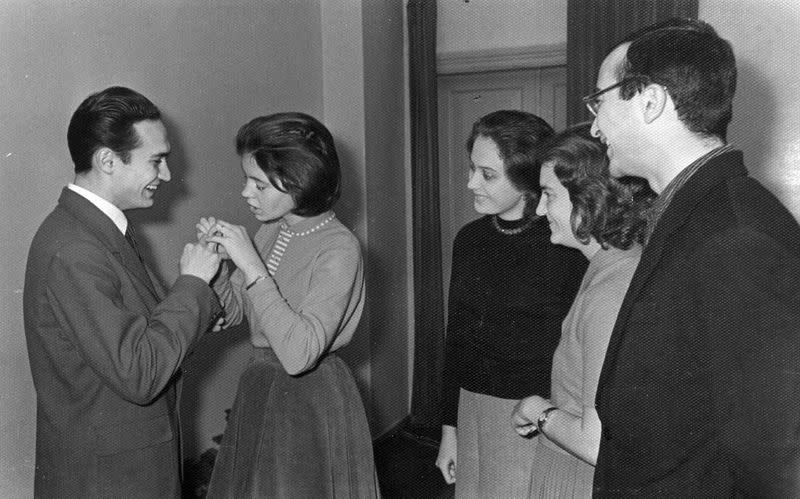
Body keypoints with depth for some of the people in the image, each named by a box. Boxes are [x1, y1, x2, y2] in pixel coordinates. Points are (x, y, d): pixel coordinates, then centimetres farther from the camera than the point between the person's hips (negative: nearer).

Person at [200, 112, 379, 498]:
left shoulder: (339, 249, -21)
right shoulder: (271, 231, 0)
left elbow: (299, 354, -30)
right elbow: (231, 312, 9)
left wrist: (251, 266, -29)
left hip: (313, 401, -7)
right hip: (259, 391, 7)